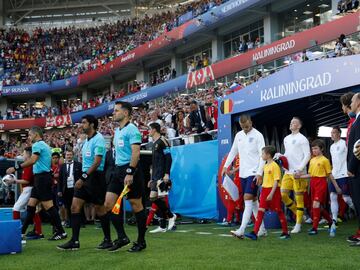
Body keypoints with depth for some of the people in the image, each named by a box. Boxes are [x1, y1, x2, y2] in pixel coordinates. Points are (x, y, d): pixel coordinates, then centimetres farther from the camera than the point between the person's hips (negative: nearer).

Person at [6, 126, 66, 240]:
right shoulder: (45, 145, 20)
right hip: (40, 178, 10)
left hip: (42, 178, -10)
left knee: (48, 206, -9)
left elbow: (32, 160, -25)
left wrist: (16, 168, -24)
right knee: (31, 205, 11)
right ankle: (22, 232, 15)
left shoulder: (38, 145, -10)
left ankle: (60, 232, -8)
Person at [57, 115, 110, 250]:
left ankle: (107, 240, 14)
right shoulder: (87, 140, 15)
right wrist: (82, 178, 13)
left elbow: (97, 162, -19)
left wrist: (83, 178, -21)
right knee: (75, 207, 0)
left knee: (100, 208, 1)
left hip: (95, 176, -8)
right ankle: (74, 241, 2)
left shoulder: (98, 139, -12)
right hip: (85, 177, 8)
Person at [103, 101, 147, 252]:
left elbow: (136, 152, -18)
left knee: (136, 205, -1)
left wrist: (130, 173, -24)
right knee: (109, 203, 0)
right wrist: (118, 170, 17)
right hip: (119, 170, 9)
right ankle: (121, 237, 9)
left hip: (131, 169, -9)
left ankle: (141, 241, 9)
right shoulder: (117, 131, 17)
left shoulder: (131, 129, -10)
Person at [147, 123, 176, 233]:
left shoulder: (162, 141, -8)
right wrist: (152, 179, 24)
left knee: (154, 197, -17)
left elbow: (168, 158, -16)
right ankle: (162, 226, 8)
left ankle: (171, 216, -5)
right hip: (156, 176, 9)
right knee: (160, 199, 6)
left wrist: (167, 174, -23)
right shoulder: (155, 143, 21)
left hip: (162, 175, -9)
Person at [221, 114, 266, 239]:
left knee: (248, 199, -13)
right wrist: (225, 166, 12)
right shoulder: (238, 135, 12)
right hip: (243, 172, 7)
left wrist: (259, 173, -18)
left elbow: (262, 155, -11)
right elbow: (233, 152, 20)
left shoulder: (257, 135, -7)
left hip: (253, 173, -7)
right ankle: (261, 229, 18)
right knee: (253, 200, 11)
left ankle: (241, 230, -18)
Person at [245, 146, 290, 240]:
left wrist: (271, 194, -21)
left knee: (279, 211, 4)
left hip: (273, 190, -8)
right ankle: (255, 233, -6)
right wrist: (262, 193, 20)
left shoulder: (275, 166, -13)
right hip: (265, 190, 8)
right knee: (260, 211, -1)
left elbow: (276, 181, -16)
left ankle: (285, 233, 17)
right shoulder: (265, 166, 13)